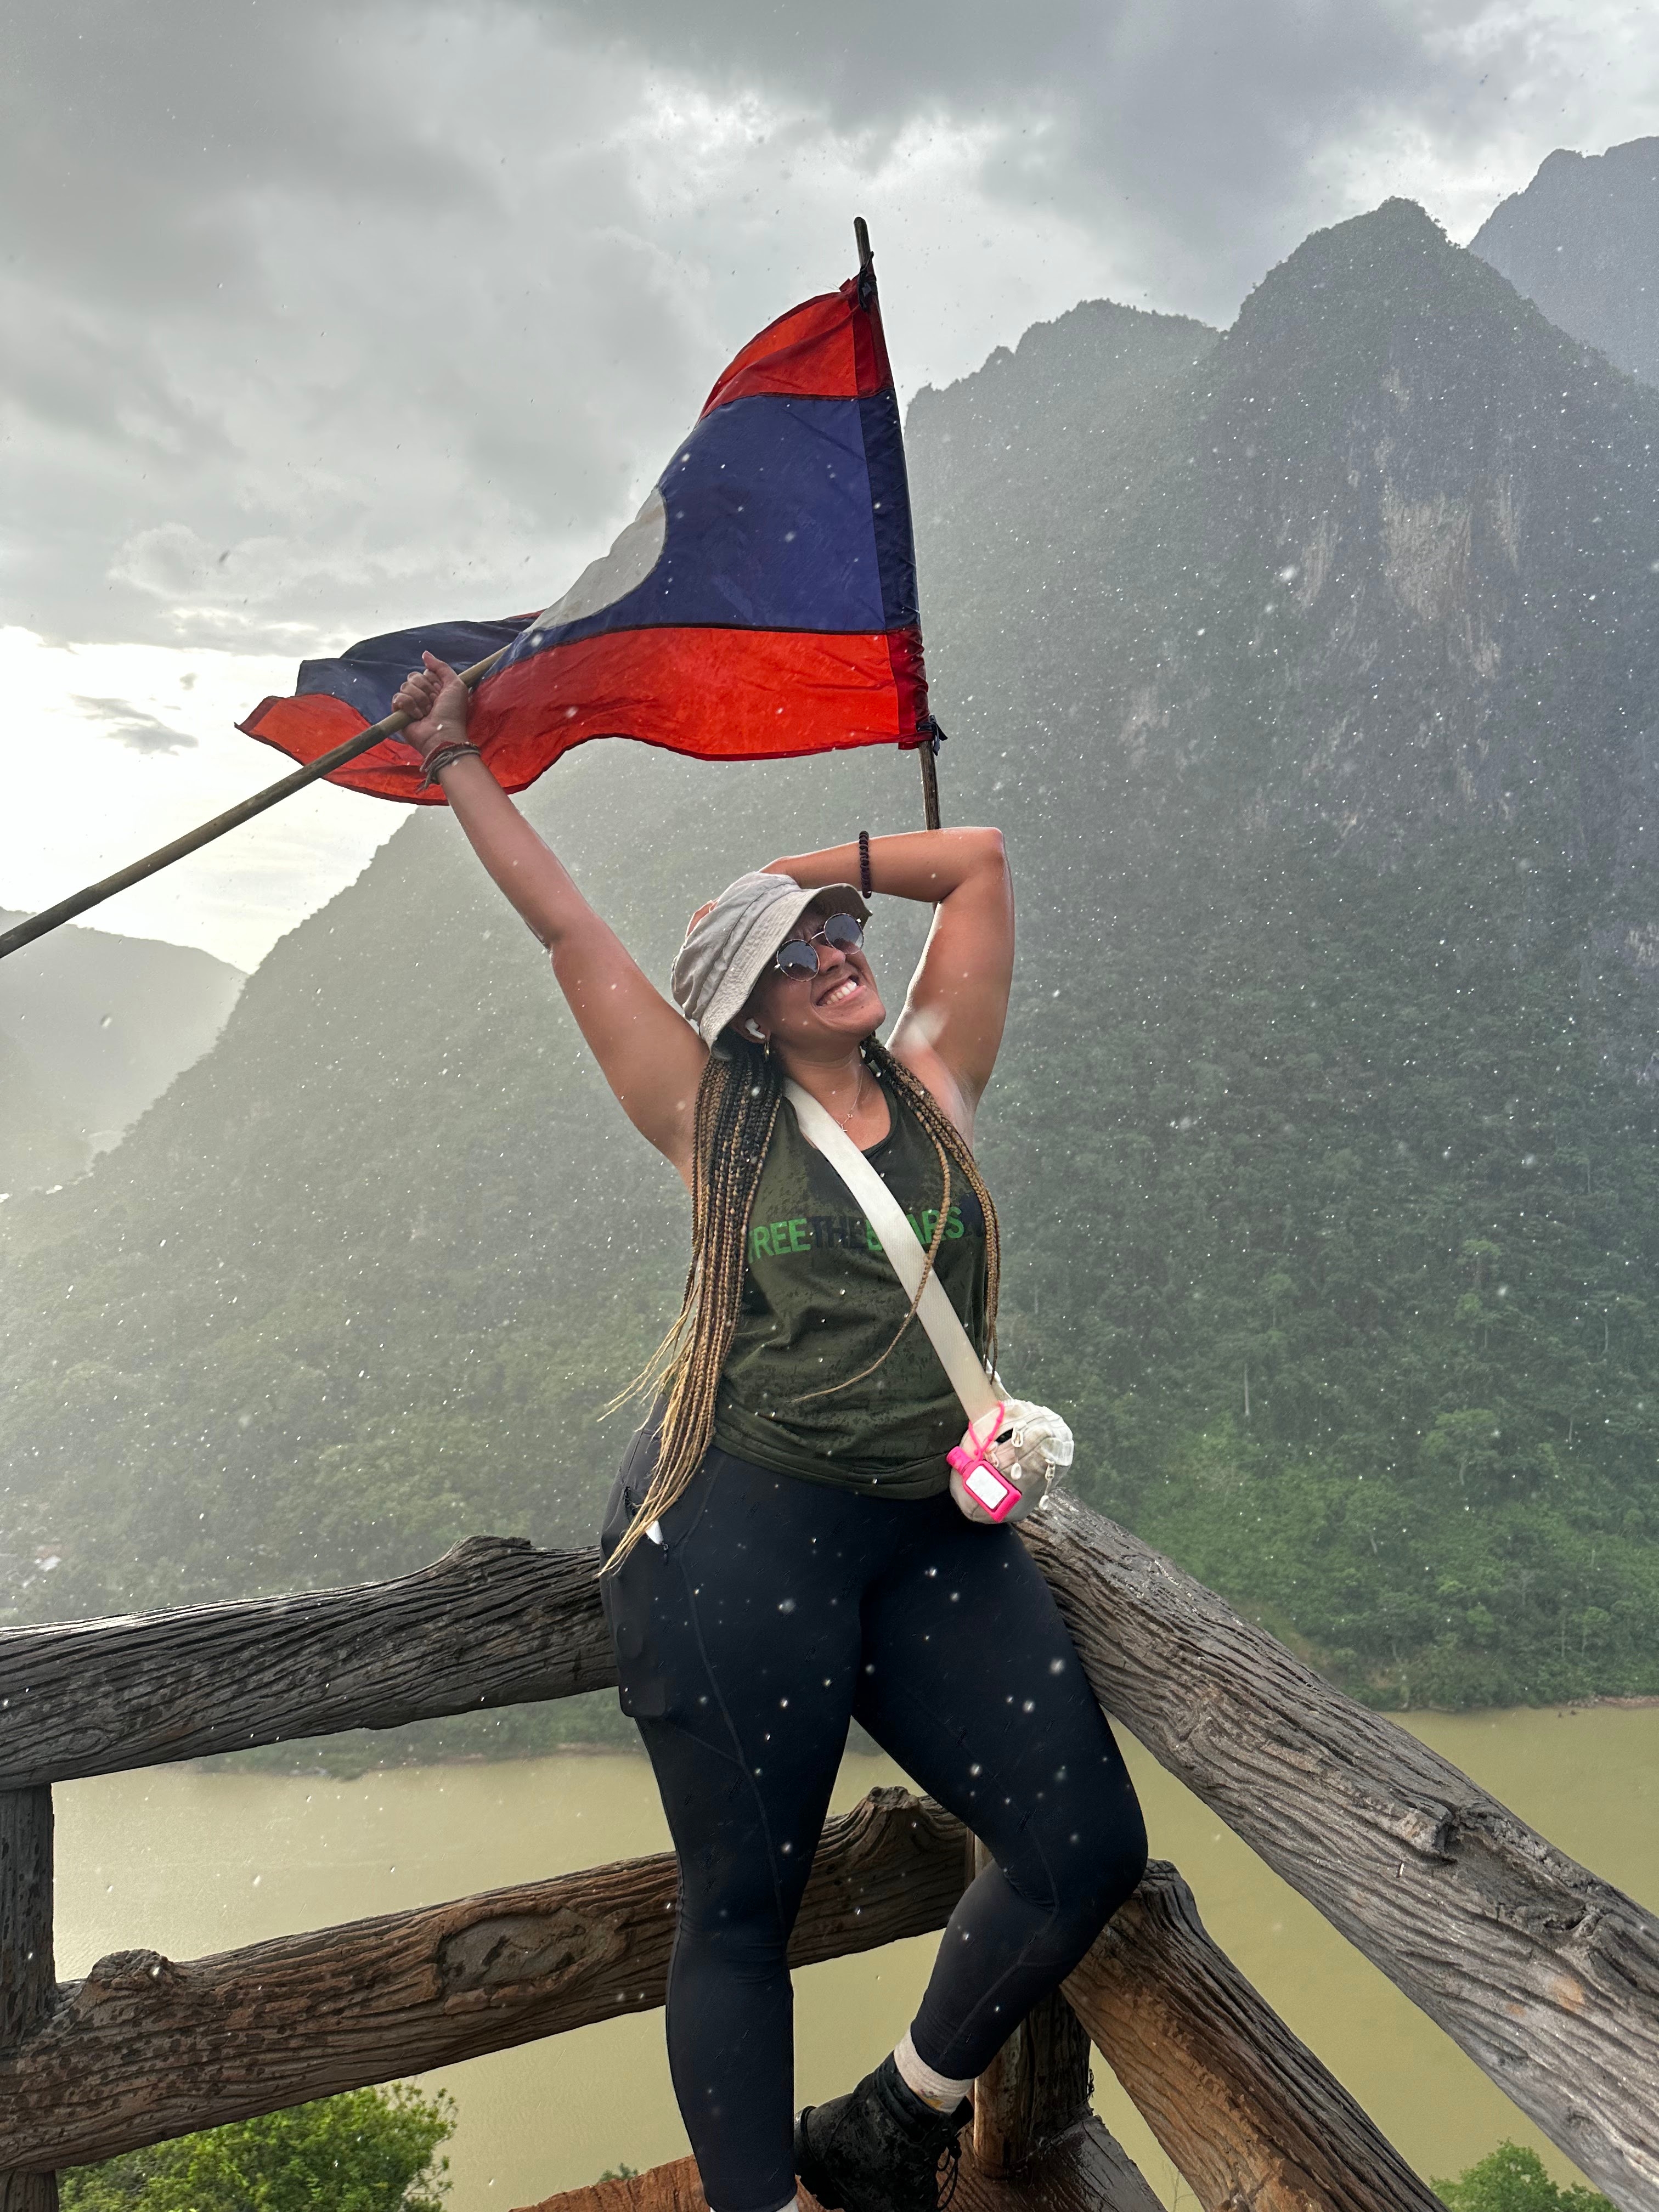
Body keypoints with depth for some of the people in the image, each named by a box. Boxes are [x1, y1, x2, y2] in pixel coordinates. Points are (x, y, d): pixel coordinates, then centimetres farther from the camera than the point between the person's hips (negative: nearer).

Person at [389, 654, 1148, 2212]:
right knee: (742, 1905, 4)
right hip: (740, 1528, -3)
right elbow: (564, 926, 5)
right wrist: (455, 764, 11)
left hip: (935, 1538, 4)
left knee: (1086, 1847, -1)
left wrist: (811, 867, 16)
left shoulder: (935, 1083, 10)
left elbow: (980, 860, 13)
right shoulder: (715, 1123, 3)